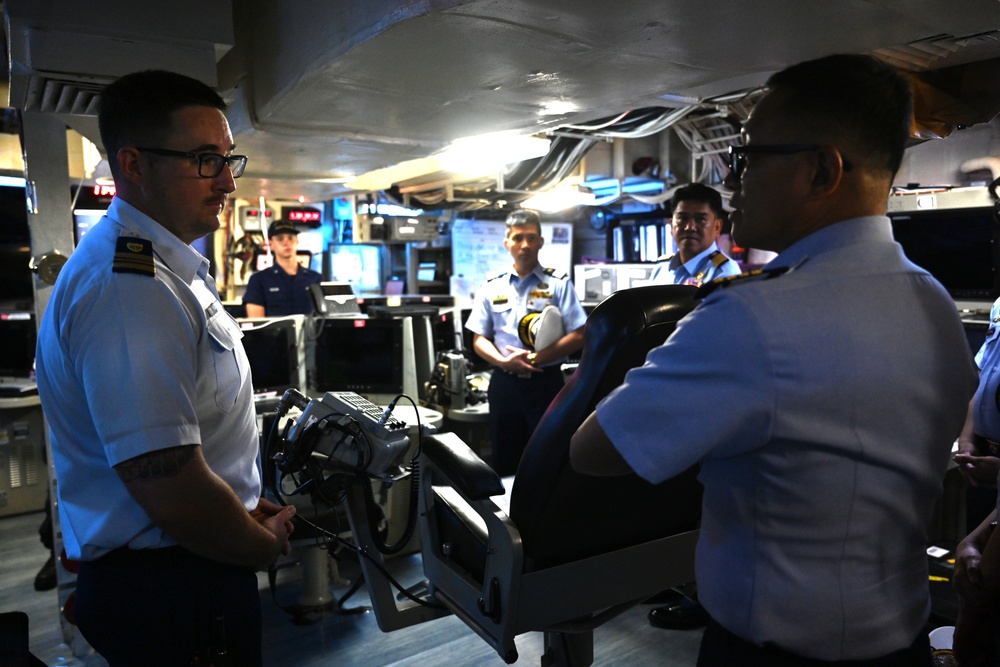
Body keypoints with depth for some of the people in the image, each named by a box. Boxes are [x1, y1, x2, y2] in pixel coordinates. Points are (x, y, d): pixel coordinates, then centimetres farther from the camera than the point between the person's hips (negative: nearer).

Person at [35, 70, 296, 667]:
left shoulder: (166, 268, 8)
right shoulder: (129, 287, -27)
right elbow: (170, 488, -31)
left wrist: (245, 504, 10)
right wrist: (266, 543, -13)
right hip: (173, 591, -10)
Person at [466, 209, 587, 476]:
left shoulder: (558, 284, -1)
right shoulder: (491, 287, 6)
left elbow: (579, 336, -7)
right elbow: (479, 339, 7)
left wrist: (536, 358, -15)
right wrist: (504, 361, -12)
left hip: (546, 381, -2)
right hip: (505, 382, 3)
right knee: (505, 463, 12)